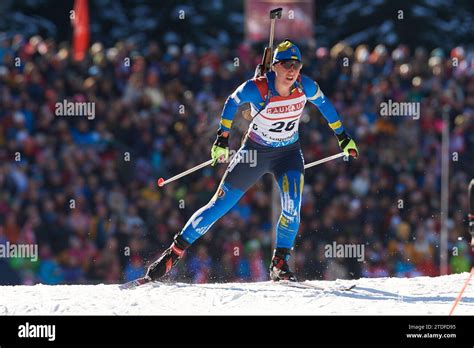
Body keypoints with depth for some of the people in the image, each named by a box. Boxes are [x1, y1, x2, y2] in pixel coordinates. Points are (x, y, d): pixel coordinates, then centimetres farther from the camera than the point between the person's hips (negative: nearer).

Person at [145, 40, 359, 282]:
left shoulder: (305, 87, -16)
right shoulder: (256, 89, -25)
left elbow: (323, 103, 5)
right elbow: (232, 101, -5)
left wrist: (342, 136, 11)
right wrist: (223, 137, -4)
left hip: (288, 153, 2)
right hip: (254, 152, -2)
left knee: (292, 208, -22)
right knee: (220, 205, -2)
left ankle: (279, 264, -7)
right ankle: (174, 253, 8)